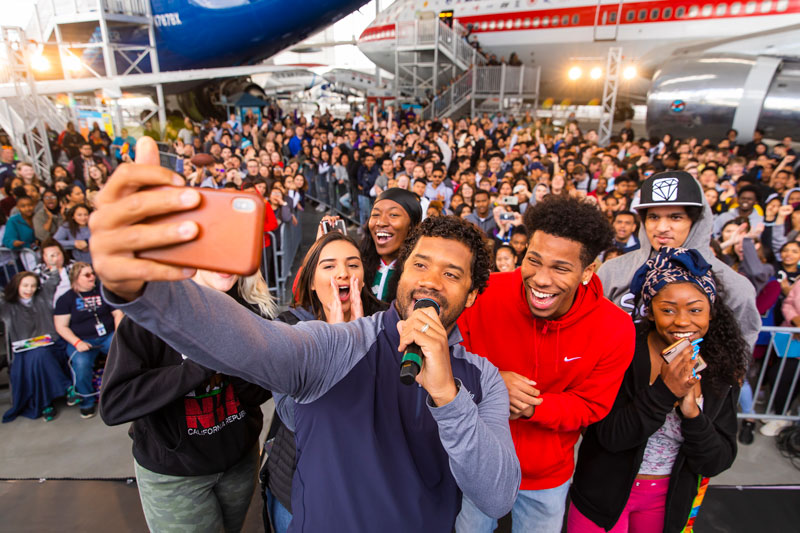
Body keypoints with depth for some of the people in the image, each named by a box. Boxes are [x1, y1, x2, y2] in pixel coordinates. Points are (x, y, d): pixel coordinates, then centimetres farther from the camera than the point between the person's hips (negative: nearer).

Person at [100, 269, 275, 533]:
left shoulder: (251, 310, -10)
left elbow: (261, 393, -8)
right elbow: (112, 404, -27)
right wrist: (205, 362, -32)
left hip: (240, 458, 4)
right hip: (172, 472, -3)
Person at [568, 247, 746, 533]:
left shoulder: (721, 372, -9)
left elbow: (717, 462, -9)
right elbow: (609, 436, -22)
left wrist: (691, 412, -27)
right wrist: (665, 391, -32)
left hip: (672, 498, 4)